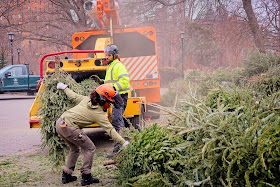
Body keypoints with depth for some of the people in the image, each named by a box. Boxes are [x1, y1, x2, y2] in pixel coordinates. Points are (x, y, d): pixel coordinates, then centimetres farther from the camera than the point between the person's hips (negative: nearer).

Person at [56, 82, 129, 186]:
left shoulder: (87, 99, 12)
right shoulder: (99, 114, -7)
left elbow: (73, 96, 26)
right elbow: (110, 130, -9)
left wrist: (64, 87, 45)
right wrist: (124, 143, -9)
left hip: (60, 122, 9)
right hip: (69, 127, -9)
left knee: (74, 149, 25)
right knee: (90, 148, 5)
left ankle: (66, 175, 28)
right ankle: (86, 177, 6)